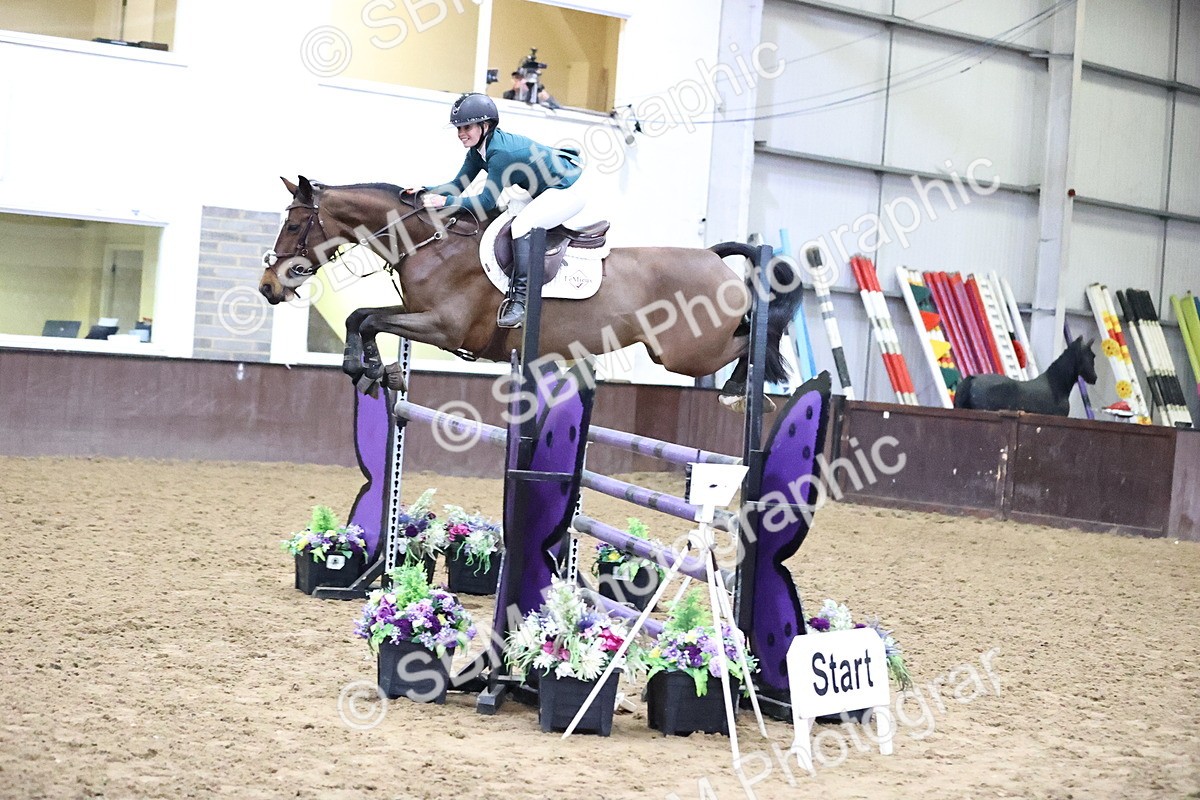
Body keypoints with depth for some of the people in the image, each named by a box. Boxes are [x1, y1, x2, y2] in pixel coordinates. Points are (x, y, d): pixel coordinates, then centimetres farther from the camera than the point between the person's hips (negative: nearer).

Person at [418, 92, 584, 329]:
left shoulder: (501, 152, -29)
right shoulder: (478, 149, -1)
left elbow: (487, 201, -27)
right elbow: (458, 185, 3)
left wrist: (445, 201, -27)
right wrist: (426, 191, -11)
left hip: (567, 191, -11)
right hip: (546, 193, 11)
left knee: (522, 224, -26)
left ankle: (520, 299, -25)